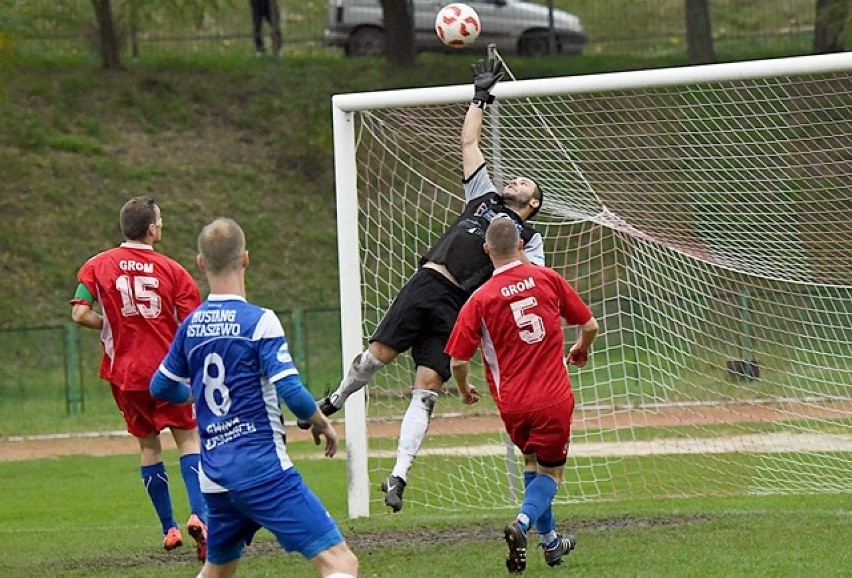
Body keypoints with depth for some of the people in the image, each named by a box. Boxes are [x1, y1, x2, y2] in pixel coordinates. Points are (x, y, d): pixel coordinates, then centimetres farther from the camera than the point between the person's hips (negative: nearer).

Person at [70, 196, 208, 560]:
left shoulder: (98, 266, -1)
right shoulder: (172, 271, -5)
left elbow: (80, 314, -11)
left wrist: (110, 324, 7)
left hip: (125, 372, 2)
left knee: (148, 445, 14)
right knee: (188, 438, 2)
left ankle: (169, 529, 15)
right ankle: (198, 515, -20)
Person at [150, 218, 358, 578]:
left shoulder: (191, 326, 9)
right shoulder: (259, 321, -10)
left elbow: (161, 388, 21)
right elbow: (292, 393, -17)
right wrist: (322, 424, 2)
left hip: (214, 478, 7)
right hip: (263, 468, -7)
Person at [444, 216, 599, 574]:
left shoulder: (480, 299, -6)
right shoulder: (547, 279, -2)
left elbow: (458, 360, -7)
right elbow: (589, 325, 6)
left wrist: (464, 391, 15)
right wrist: (581, 350, 29)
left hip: (512, 404, 1)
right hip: (553, 398, -1)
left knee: (532, 462, 26)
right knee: (550, 471, 12)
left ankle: (550, 541, 30)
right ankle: (523, 524, -16)